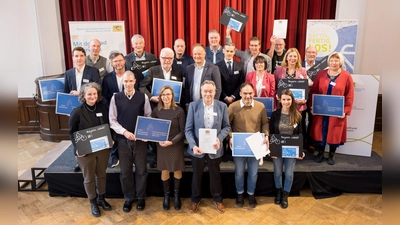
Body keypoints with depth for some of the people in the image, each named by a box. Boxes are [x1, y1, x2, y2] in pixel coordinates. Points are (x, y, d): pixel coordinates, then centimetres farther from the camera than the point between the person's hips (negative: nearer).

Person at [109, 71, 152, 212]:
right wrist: (124, 132, -15)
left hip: (140, 139, 0)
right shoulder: (116, 98, -3)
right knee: (125, 171, 12)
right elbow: (112, 120, -2)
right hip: (123, 139, 1)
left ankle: (141, 198, 30)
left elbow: (148, 117, 3)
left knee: (141, 170, 10)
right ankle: (128, 198, 31)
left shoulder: (143, 97, -4)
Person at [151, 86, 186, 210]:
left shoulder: (179, 111, -12)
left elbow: (182, 131, -9)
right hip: (161, 145, 2)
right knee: (164, 171, 10)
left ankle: (176, 195, 30)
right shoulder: (156, 111, -4)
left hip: (176, 145, -1)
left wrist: (171, 142, -19)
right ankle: (166, 195, 29)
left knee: (177, 171, 10)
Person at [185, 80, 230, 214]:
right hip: (197, 148, 0)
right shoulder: (193, 106, -9)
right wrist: (193, 145, -25)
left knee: (215, 174, 19)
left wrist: (219, 138, -20)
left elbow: (226, 126, -1)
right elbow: (188, 129, -10)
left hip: (214, 148, 1)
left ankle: (217, 199, 41)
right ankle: (195, 199, 40)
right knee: (196, 175, 18)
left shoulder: (222, 106, -6)